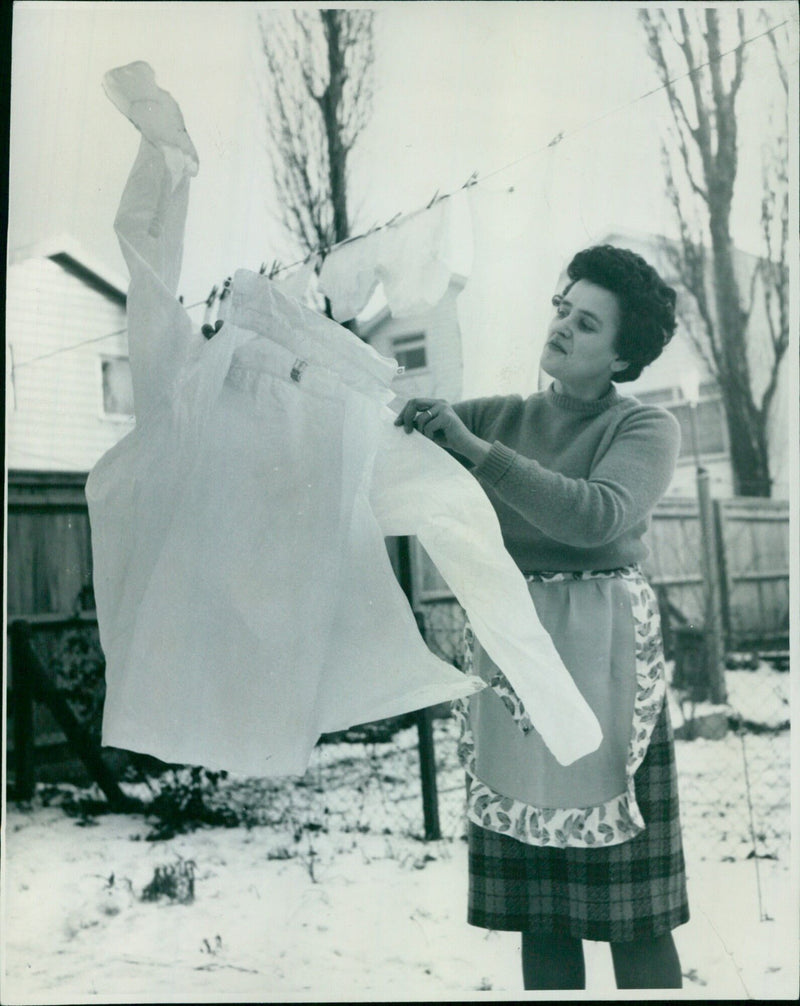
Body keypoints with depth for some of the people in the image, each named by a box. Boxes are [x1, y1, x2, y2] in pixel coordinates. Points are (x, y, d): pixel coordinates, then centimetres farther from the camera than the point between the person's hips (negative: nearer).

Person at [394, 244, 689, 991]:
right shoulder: (500, 418, 13)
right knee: (538, 905, 7)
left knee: (627, 903, 0)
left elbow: (596, 515, -18)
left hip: (600, 657, -3)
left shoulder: (644, 429, 1)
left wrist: (474, 449, -21)